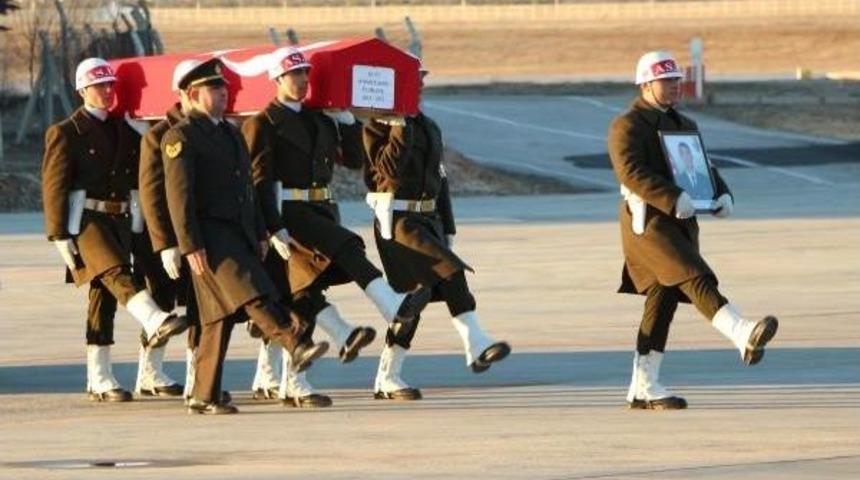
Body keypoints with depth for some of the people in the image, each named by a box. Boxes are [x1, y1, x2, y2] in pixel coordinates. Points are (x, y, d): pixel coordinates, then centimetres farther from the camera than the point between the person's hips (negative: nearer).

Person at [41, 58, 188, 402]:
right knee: (115, 272, -29)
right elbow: (54, 187, -6)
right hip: (85, 219, -6)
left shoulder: (122, 131, 16)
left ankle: (99, 380, 10)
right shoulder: (66, 133, -2)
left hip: (118, 220, 6)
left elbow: (139, 176, 24)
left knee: (105, 297, 7)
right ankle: (155, 323, -53)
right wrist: (61, 237, -11)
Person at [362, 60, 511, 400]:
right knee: (450, 270, -18)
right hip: (398, 219, -8)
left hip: (428, 219, 8)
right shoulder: (378, 127, -5)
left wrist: (448, 231, 18)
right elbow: (390, 168, -20)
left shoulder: (429, 128, 18)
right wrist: (401, 126, -18)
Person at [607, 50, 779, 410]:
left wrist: (722, 195, -2)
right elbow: (631, 171, -20)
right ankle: (744, 336, -45)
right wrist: (673, 199, -31)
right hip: (647, 221, -8)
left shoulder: (683, 126, 21)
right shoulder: (627, 126, -6)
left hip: (680, 222, 8)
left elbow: (704, 168, 20)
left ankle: (643, 388, 12)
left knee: (663, 300, 8)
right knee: (696, 279, -25)